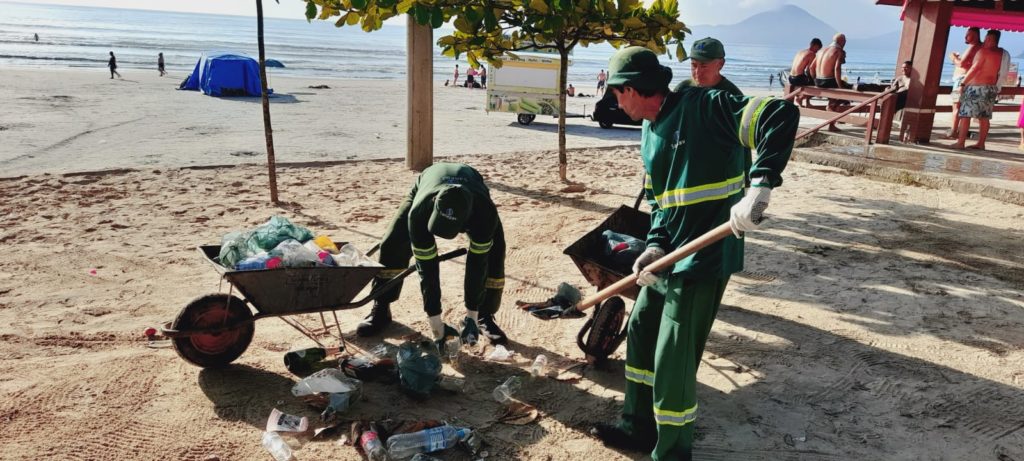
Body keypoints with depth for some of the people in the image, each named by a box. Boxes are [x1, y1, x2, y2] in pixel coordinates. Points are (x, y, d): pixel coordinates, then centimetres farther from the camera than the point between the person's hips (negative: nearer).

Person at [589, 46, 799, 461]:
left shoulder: (704, 107, -15)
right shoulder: (650, 131, 11)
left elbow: (781, 115, -24)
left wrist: (759, 187, -36)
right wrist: (655, 244, -2)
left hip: (705, 258, -9)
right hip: (669, 256, 9)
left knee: (672, 362, -4)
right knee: (640, 336, 18)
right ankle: (639, 427, 36)